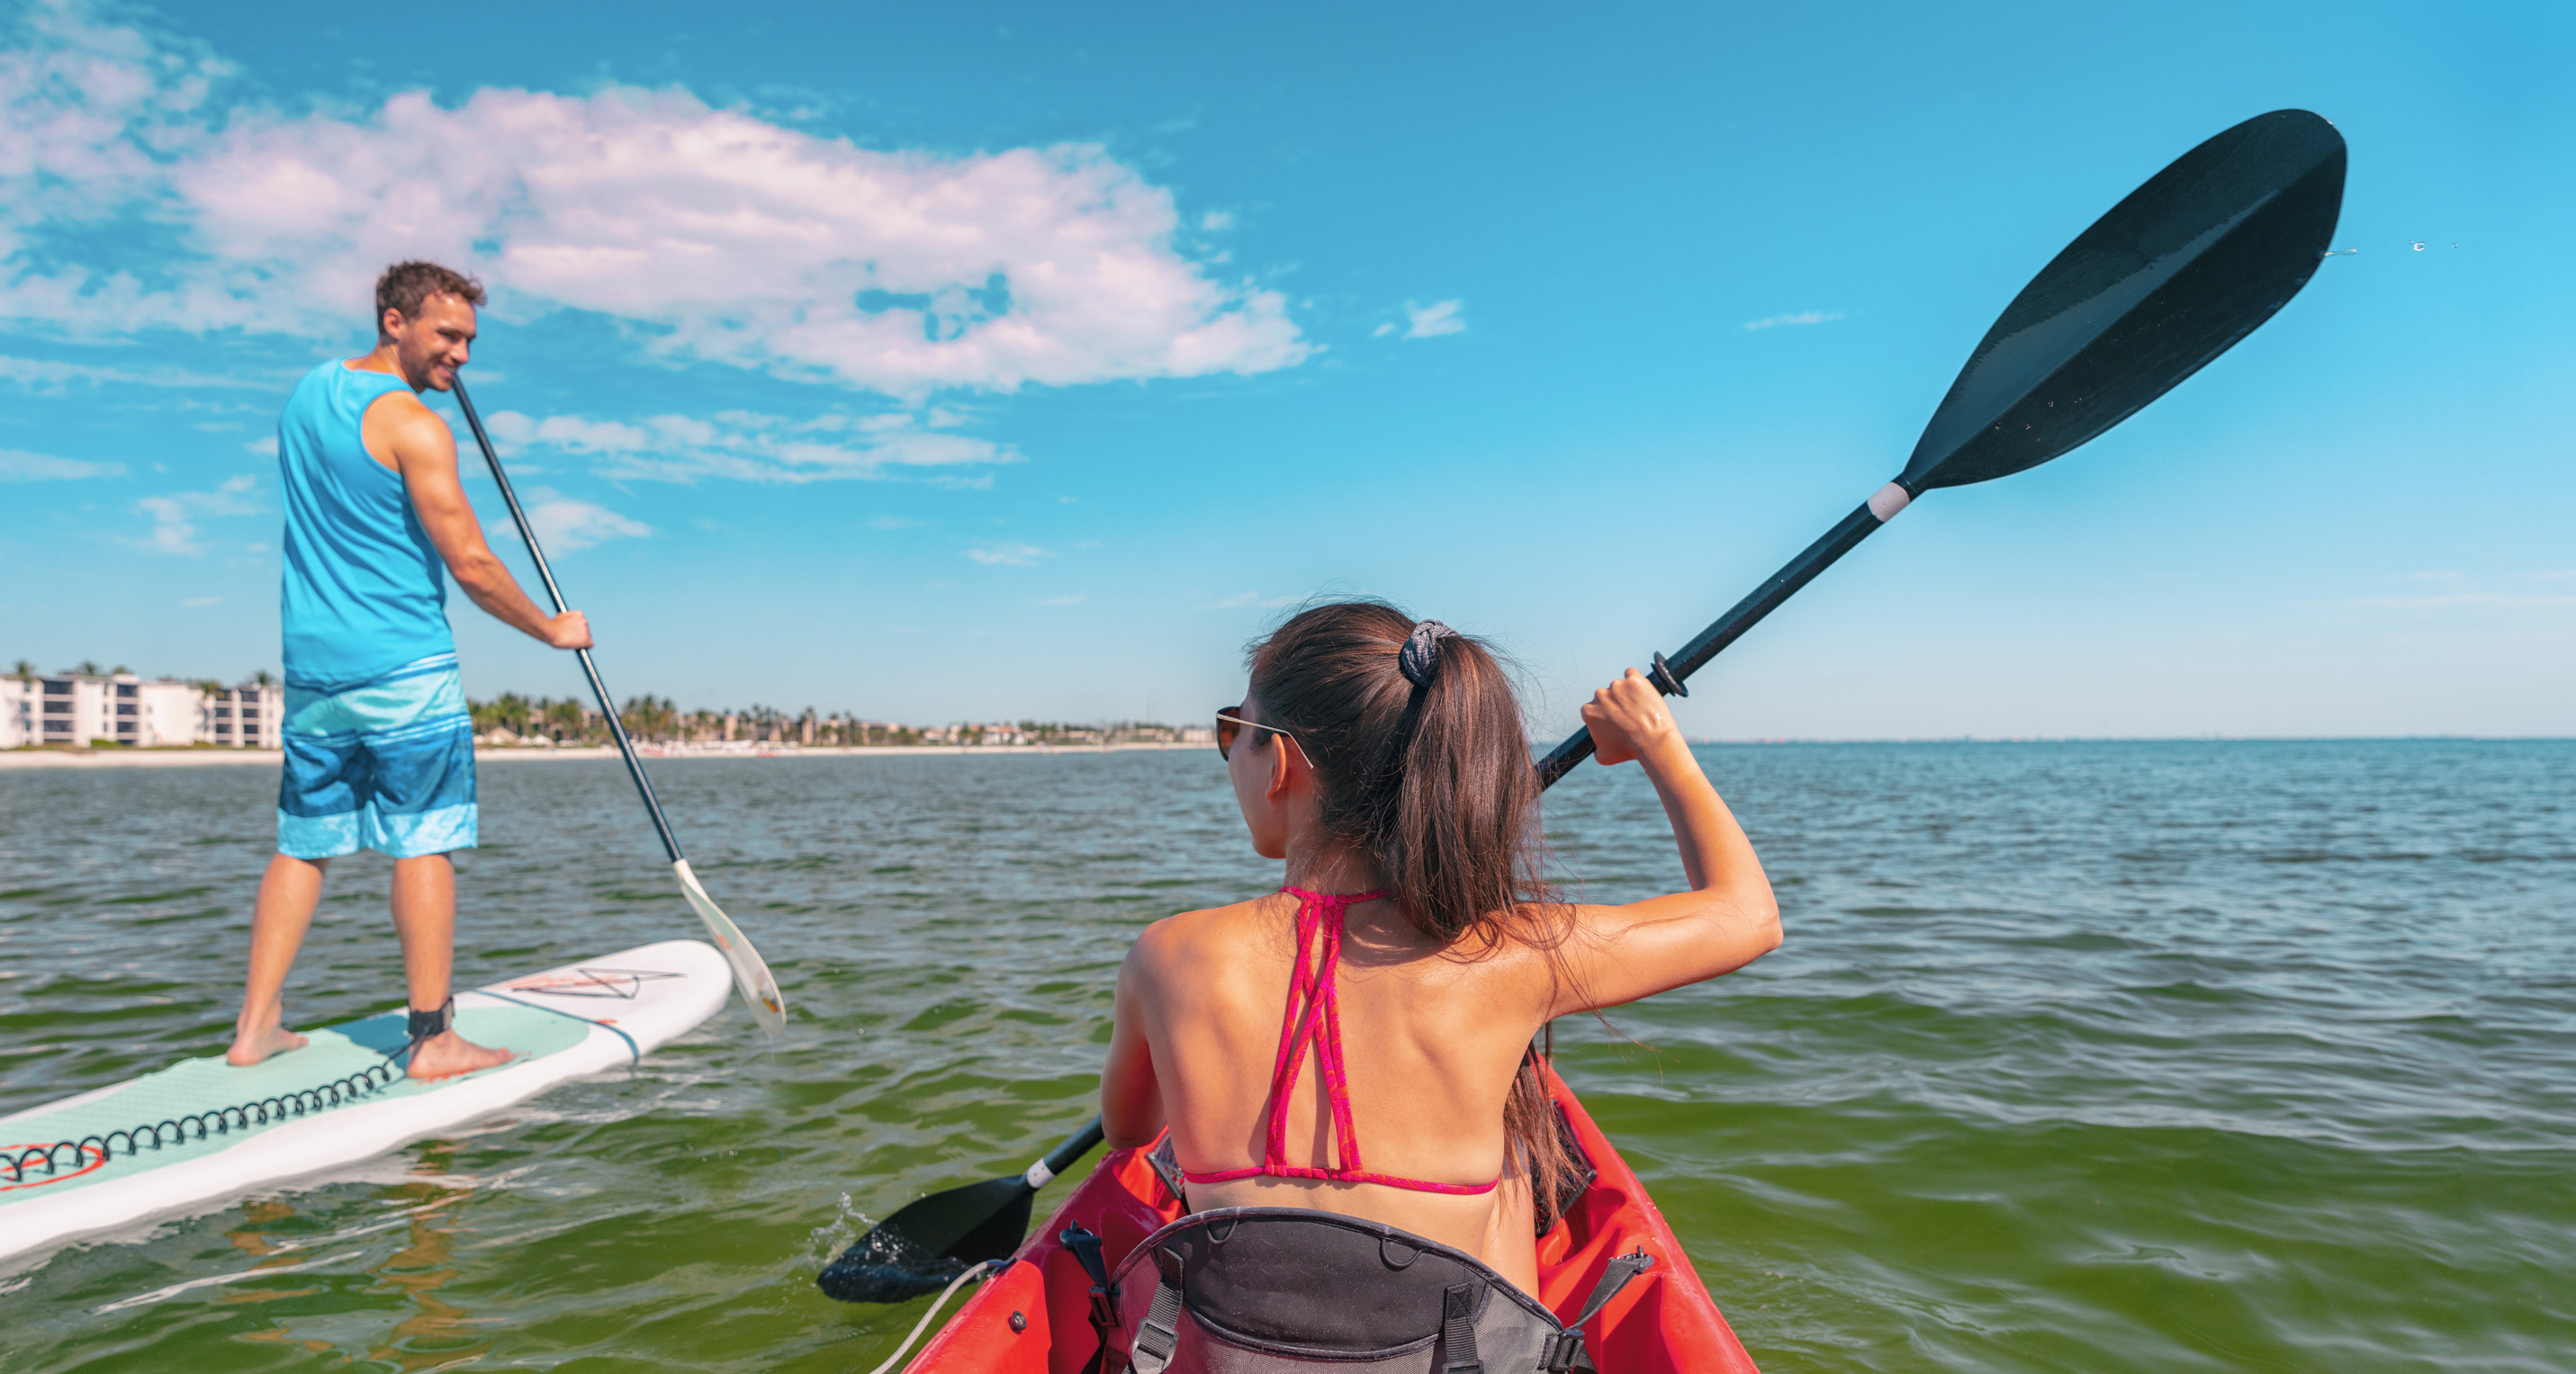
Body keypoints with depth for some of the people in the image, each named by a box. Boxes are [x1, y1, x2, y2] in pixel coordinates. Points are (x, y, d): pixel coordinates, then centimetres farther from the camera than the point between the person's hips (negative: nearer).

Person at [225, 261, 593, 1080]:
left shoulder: (307, 391, 12)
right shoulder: (414, 426, -13)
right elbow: (471, 568, -17)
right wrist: (554, 630, -2)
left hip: (311, 667, 8)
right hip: (405, 671, -8)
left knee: (303, 845, 14)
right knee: (421, 847, -3)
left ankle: (256, 1026, 17)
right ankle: (433, 1041, 1)